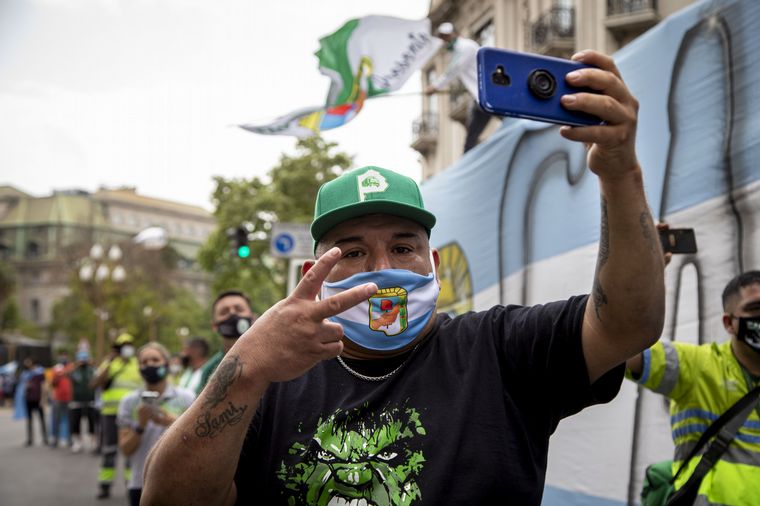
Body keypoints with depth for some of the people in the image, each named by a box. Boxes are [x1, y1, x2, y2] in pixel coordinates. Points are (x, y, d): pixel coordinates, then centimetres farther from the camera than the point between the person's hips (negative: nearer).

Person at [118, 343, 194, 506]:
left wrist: (174, 424, -16)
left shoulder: (186, 398, 2)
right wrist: (141, 424, -13)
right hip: (140, 485, 2)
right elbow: (126, 448, 2)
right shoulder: (129, 402, 6)